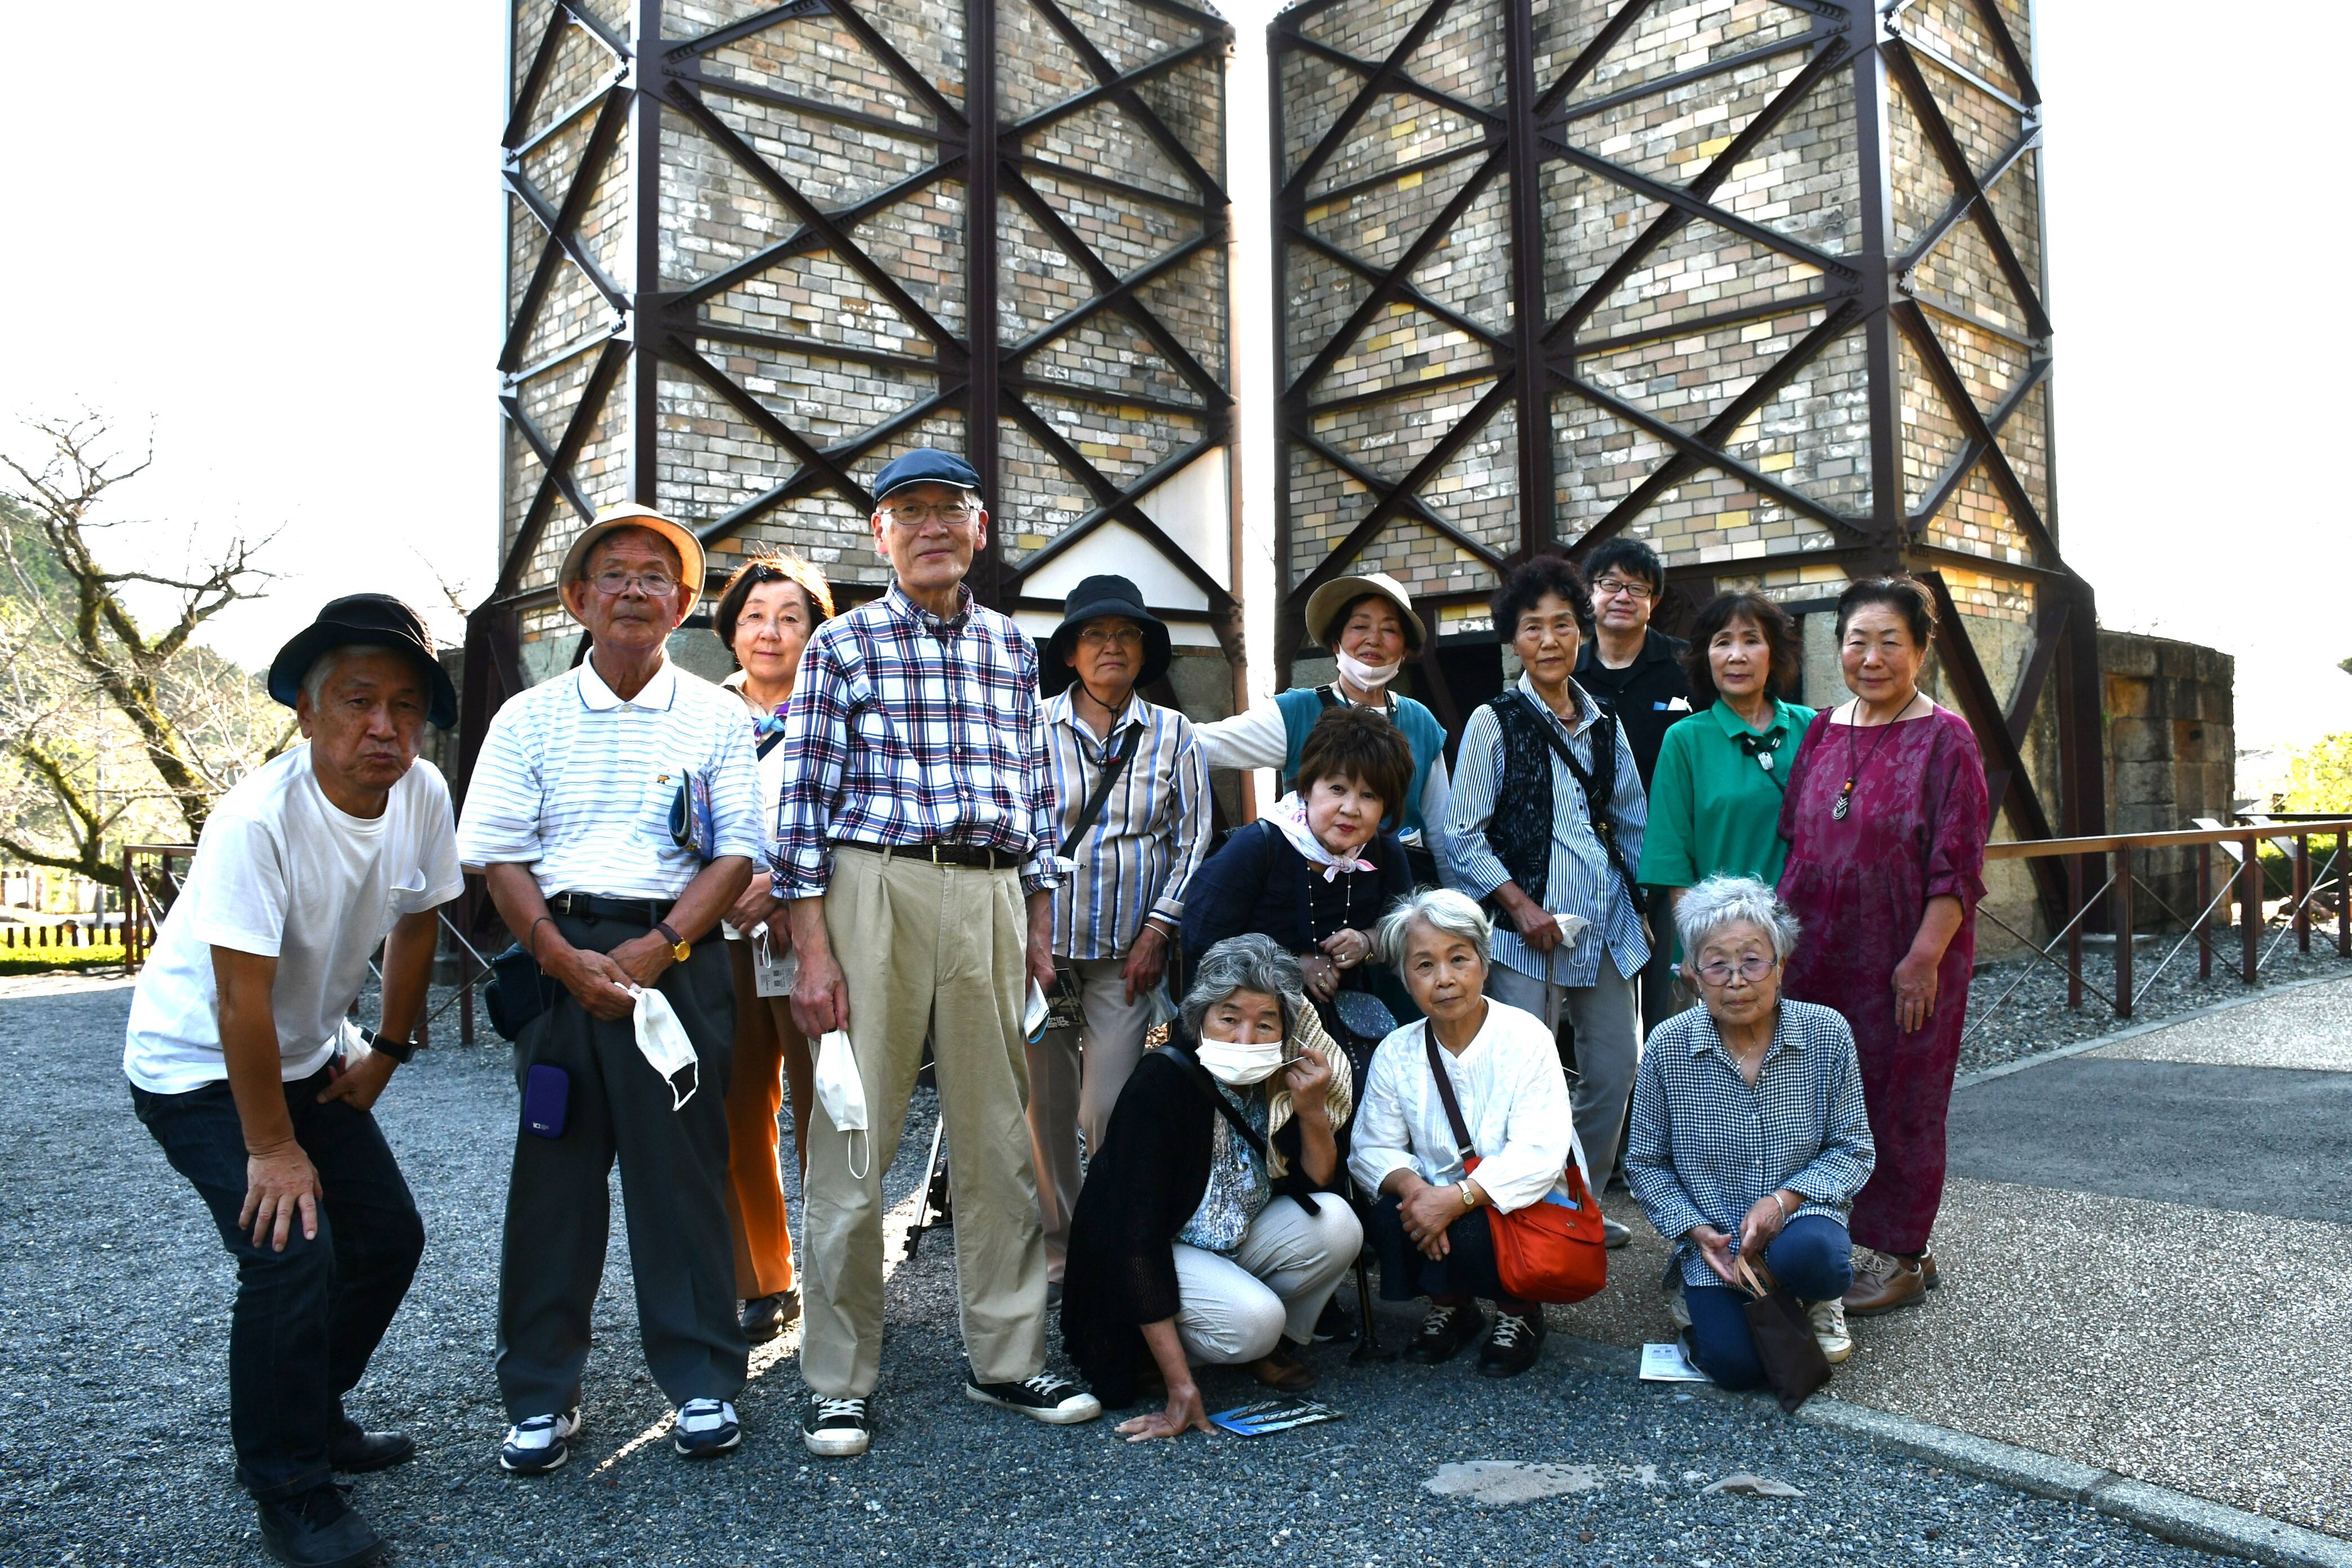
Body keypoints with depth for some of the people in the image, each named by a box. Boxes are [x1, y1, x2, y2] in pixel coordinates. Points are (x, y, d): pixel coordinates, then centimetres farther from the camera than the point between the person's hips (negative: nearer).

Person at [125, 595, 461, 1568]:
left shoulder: (423, 795, -13)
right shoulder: (258, 820, -32)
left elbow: (414, 924, 3)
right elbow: (243, 999, -29)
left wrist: (386, 1052, 8)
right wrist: (272, 1148, -23)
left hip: (309, 1056, 7)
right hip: (198, 1064, -7)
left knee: (389, 1235, 9)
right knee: (290, 1251, -18)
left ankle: (312, 1414, 32)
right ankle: (288, 1489, 1)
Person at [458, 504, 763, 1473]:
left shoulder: (716, 718, 6)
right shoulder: (529, 719, 9)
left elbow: (736, 855, 1)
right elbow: (499, 857, 4)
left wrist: (657, 948, -12)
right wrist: (566, 959, -9)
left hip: (677, 955, -1)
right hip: (559, 955, 1)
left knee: (683, 1166, 1)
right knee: (554, 1170, 5)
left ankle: (702, 1378, 13)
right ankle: (541, 1393, 16)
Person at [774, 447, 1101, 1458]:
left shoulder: (1012, 646, 15)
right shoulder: (845, 644, 4)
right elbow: (805, 799, -1)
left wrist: (1038, 925, 11)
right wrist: (812, 948, -8)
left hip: (992, 896, 4)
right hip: (878, 890, -3)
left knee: (998, 1135, 7)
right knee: (855, 1139, 0)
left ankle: (1005, 1357, 20)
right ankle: (839, 1382, 12)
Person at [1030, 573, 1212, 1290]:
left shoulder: (1173, 734, 6)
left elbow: (1192, 841, 5)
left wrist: (1157, 933, -3)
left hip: (1127, 953, 0)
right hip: (1041, 944, 1)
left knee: (1108, 1109, -6)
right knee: (1045, 1106, 5)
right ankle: (1056, 1247, 22)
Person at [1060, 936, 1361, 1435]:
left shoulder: (1277, 1081, -8)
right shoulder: (1162, 1081, -26)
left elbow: (1320, 1187, -2)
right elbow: (1135, 1233, -29)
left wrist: (1313, 1110, -22)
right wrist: (1180, 1384, -32)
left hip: (1233, 1244, 6)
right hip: (1151, 1259, -6)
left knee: (1337, 1224, -18)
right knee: (1252, 1321, -30)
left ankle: (1274, 1341, 5)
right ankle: (1146, 1351, -1)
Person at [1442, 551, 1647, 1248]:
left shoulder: (1604, 726, 13)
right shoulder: (1495, 722, -2)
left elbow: (1633, 824, 18)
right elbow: (1464, 836, -5)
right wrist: (1520, 903, -14)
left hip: (1604, 926, 6)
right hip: (1528, 931, -5)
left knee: (1615, 1071, 10)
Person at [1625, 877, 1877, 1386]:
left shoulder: (1827, 1033, -10)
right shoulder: (1668, 1047, -11)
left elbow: (1854, 1148, -2)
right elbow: (1645, 1164, 0)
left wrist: (1784, 1198, -18)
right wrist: (1695, 1230, -15)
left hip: (1801, 1214, 1)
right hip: (1714, 1239, -1)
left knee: (1808, 1255, -34)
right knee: (1735, 1364, -21)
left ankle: (1817, 1301, 4)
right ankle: (1702, 1297, 15)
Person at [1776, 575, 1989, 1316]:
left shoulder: (1944, 740, -7)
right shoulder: (1822, 732, 9)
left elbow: (1957, 870, -11)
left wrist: (1923, 959, -16)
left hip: (1904, 962, -5)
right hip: (1819, 951, 5)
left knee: (1898, 1104, 5)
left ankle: (1899, 1256, 19)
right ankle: (1846, 1243, 25)